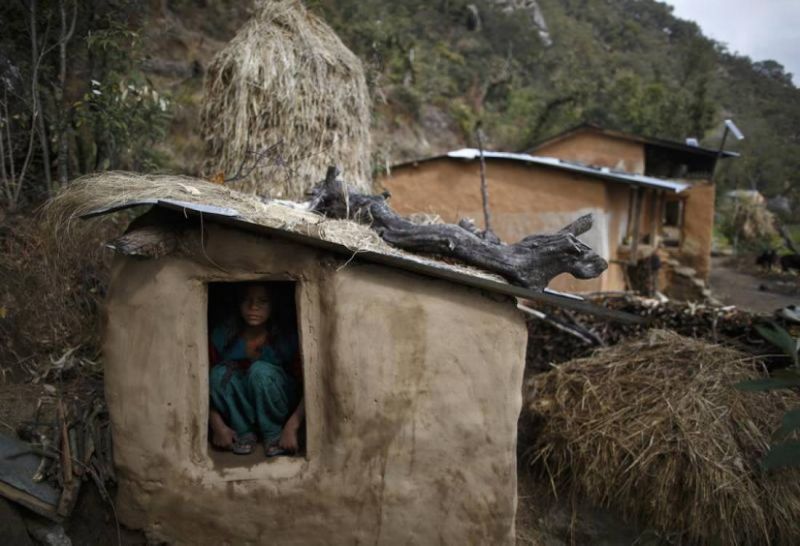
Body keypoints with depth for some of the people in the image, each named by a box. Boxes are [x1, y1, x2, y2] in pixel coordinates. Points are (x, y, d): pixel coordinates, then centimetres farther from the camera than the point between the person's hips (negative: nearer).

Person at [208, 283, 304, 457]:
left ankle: (274, 434, -13)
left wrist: (291, 427, -34)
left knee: (260, 370, -31)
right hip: (239, 413, 2)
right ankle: (244, 432, -10)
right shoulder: (222, 336, -17)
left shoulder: (286, 339, -20)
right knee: (220, 373, -27)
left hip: (278, 409, -2)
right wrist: (217, 425, -25)